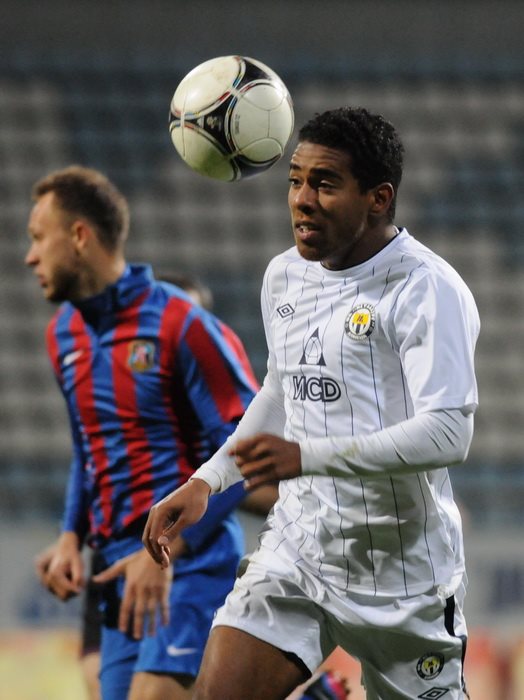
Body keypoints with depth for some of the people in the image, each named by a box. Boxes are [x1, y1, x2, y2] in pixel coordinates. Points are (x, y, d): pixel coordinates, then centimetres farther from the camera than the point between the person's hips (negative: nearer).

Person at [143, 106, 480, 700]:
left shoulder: (426, 288, -15)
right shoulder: (284, 276, 9)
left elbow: (448, 433, -25)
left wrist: (308, 457, -33)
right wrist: (206, 481, 16)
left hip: (402, 573, -5)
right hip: (297, 549, 5)